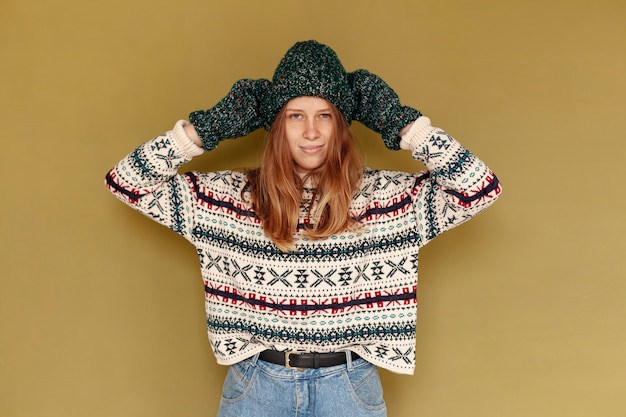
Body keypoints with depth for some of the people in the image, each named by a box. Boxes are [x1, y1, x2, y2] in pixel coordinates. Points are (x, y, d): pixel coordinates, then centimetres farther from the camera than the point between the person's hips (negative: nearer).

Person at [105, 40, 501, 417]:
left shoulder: (386, 195, -4)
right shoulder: (230, 195, -3)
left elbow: (481, 188, -11)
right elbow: (126, 181, -2)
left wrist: (402, 124, -10)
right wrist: (209, 127, -8)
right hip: (255, 384, 1)